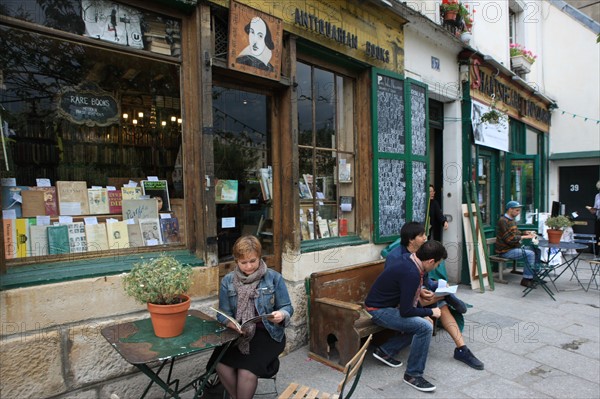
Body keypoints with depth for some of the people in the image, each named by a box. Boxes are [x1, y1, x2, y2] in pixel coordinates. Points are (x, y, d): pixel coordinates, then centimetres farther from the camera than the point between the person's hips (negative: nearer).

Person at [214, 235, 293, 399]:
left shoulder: (274, 277, -4)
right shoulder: (227, 281, 3)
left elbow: (287, 307, -3)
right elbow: (223, 313, -1)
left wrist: (281, 315, -27)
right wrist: (233, 325, -23)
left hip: (268, 334, -2)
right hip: (238, 335, 3)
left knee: (247, 371, -24)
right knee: (221, 365, -21)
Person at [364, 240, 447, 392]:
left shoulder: (408, 258, -2)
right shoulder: (411, 273, -29)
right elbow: (405, 311, -26)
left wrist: (419, 291, 13)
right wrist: (430, 312, -11)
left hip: (388, 304, 10)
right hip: (379, 311, -10)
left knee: (420, 323, 14)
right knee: (425, 327, -19)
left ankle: (385, 351, 18)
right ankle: (413, 375, -3)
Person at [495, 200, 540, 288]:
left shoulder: (512, 220, 14)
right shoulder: (503, 221, -18)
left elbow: (516, 233, 22)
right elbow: (510, 239, -23)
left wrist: (527, 233, 3)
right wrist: (525, 237, -17)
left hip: (514, 247, 10)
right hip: (506, 251, -10)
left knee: (537, 251, 6)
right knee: (530, 254, -23)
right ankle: (526, 279, -14)